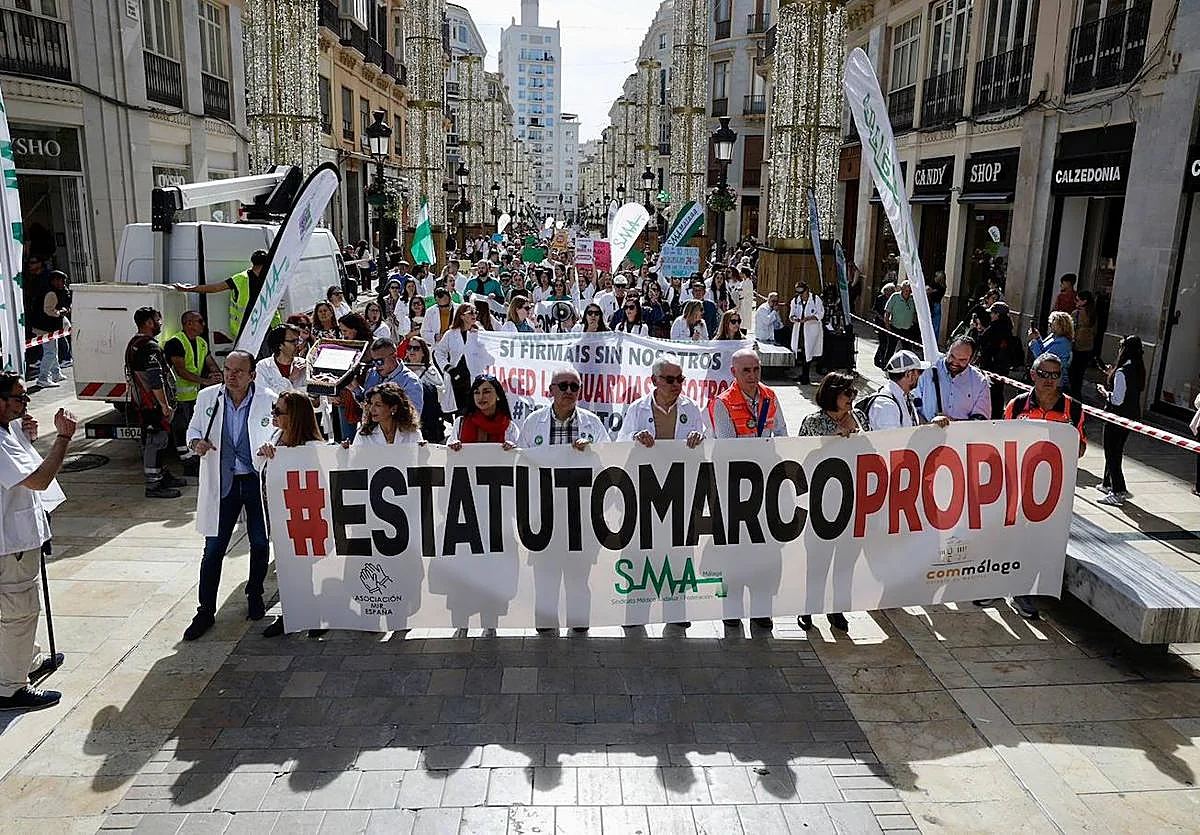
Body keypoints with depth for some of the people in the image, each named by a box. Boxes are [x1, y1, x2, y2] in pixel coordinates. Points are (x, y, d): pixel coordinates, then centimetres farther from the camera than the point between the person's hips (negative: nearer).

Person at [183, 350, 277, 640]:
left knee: (260, 544, 11)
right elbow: (194, 428, 12)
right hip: (222, 483, 1)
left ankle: (255, 596, 35)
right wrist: (196, 442, -10)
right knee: (213, 548, 3)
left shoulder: (269, 400, -9)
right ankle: (206, 611, 16)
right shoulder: (208, 397, -2)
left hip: (258, 481, -1)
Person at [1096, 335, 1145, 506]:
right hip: (1132, 416, 9)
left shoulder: (1122, 372, -23)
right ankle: (1108, 483, 35)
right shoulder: (1139, 370, 4)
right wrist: (1112, 376, 13)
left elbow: (1117, 400, -23)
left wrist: (1104, 391, -6)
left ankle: (1118, 492, -2)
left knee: (1112, 452, -1)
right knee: (1116, 450, 21)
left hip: (1118, 417, -9)